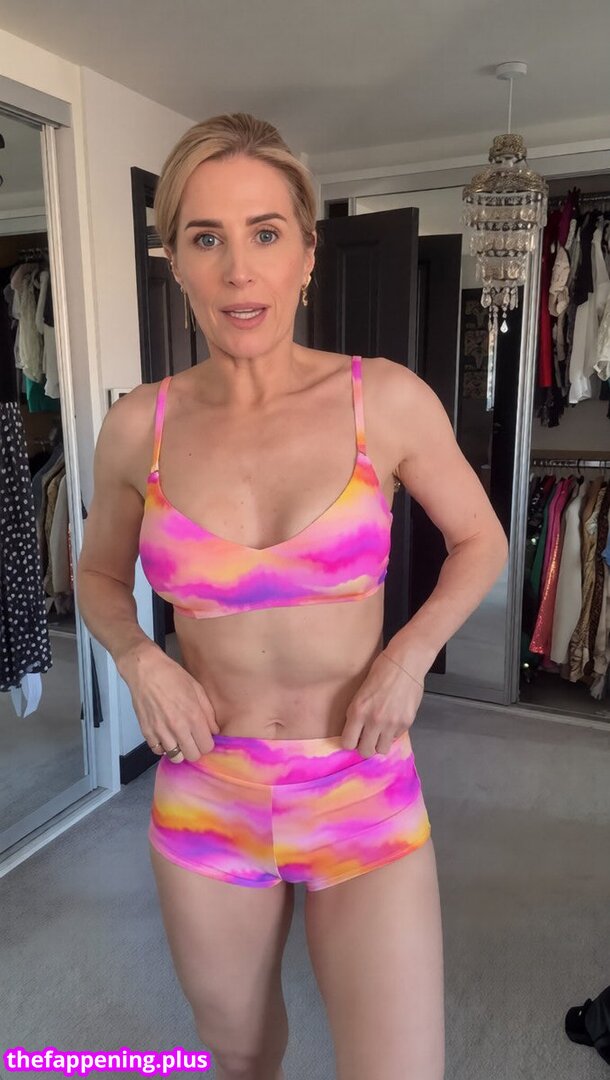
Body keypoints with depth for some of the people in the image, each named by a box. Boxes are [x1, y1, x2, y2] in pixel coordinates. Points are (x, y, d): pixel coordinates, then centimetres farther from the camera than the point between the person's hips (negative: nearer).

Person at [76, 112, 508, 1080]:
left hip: (363, 794, -1)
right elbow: (99, 575, 10)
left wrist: (412, 653, -12)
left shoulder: (386, 399, -11)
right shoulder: (138, 427, -7)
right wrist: (137, 658, -9)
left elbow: (481, 541, 3)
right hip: (206, 796, 2)